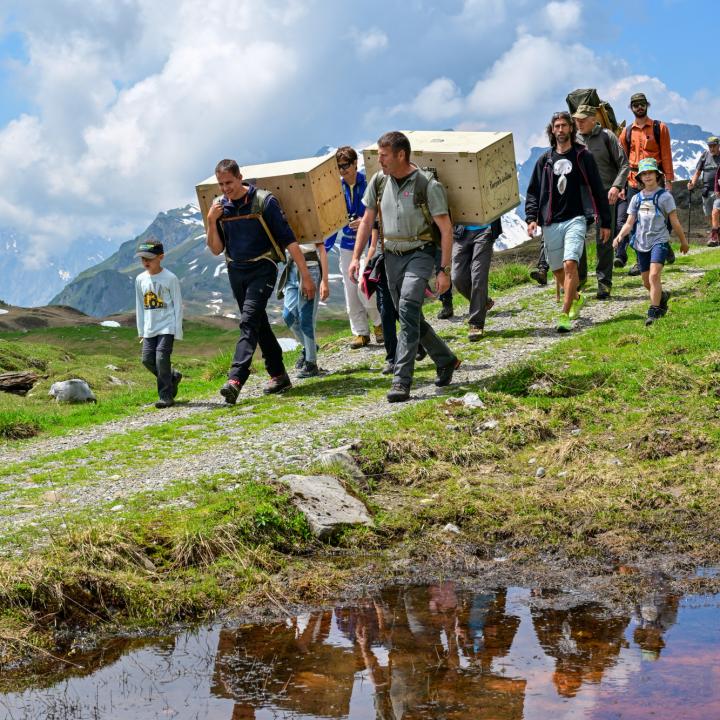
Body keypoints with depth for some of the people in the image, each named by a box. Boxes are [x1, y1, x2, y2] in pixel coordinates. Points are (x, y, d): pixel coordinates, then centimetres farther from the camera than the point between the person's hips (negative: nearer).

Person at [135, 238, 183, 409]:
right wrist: (141, 330, 13)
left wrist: (177, 331, -7)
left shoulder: (170, 278, -6)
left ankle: (166, 396, -5)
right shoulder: (140, 279, 8)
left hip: (167, 326, -5)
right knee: (147, 359, -1)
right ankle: (173, 376, 23)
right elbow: (139, 306, 15)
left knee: (162, 357, -14)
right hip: (150, 329, 6)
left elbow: (178, 305, -3)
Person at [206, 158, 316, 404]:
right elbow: (216, 250, 4)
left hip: (262, 270, -6)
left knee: (249, 321, -20)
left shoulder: (264, 201, -12)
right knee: (259, 325, 13)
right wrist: (211, 221, -12)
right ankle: (278, 376, 24)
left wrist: (305, 275, -14)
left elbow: (288, 239, -12)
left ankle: (235, 380, -31)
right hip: (236, 272, 6)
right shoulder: (219, 206, 3)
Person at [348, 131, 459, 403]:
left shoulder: (428, 185, -13)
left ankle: (401, 381, -24)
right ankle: (446, 361, 31)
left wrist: (445, 271, -12)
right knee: (411, 318, 11)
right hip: (392, 257, 6)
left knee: (408, 309, -23)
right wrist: (356, 257, 5)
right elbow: (367, 221, 13)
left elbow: (445, 229, -9)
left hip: (419, 254, -6)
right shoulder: (379, 181, 3)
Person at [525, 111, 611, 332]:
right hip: (551, 223, 4)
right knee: (558, 271, 11)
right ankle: (576, 298, 40)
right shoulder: (545, 160, 12)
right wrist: (531, 218, -3)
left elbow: (597, 190, 6)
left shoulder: (583, 156, 5)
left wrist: (605, 222, 5)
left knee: (570, 264, -20)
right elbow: (533, 192, 13)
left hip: (575, 219, -4)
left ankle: (565, 316, -20)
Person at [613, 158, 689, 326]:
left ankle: (654, 311, -19)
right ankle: (663, 296, 40)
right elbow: (629, 223, 8)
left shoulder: (664, 196, -3)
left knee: (654, 275, -22)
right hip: (642, 243, 5)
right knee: (647, 282, 11)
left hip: (659, 241, -5)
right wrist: (620, 236, -11)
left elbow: (674, 221, 2)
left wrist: (683, 241, 9)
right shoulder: (637, 198, 8)